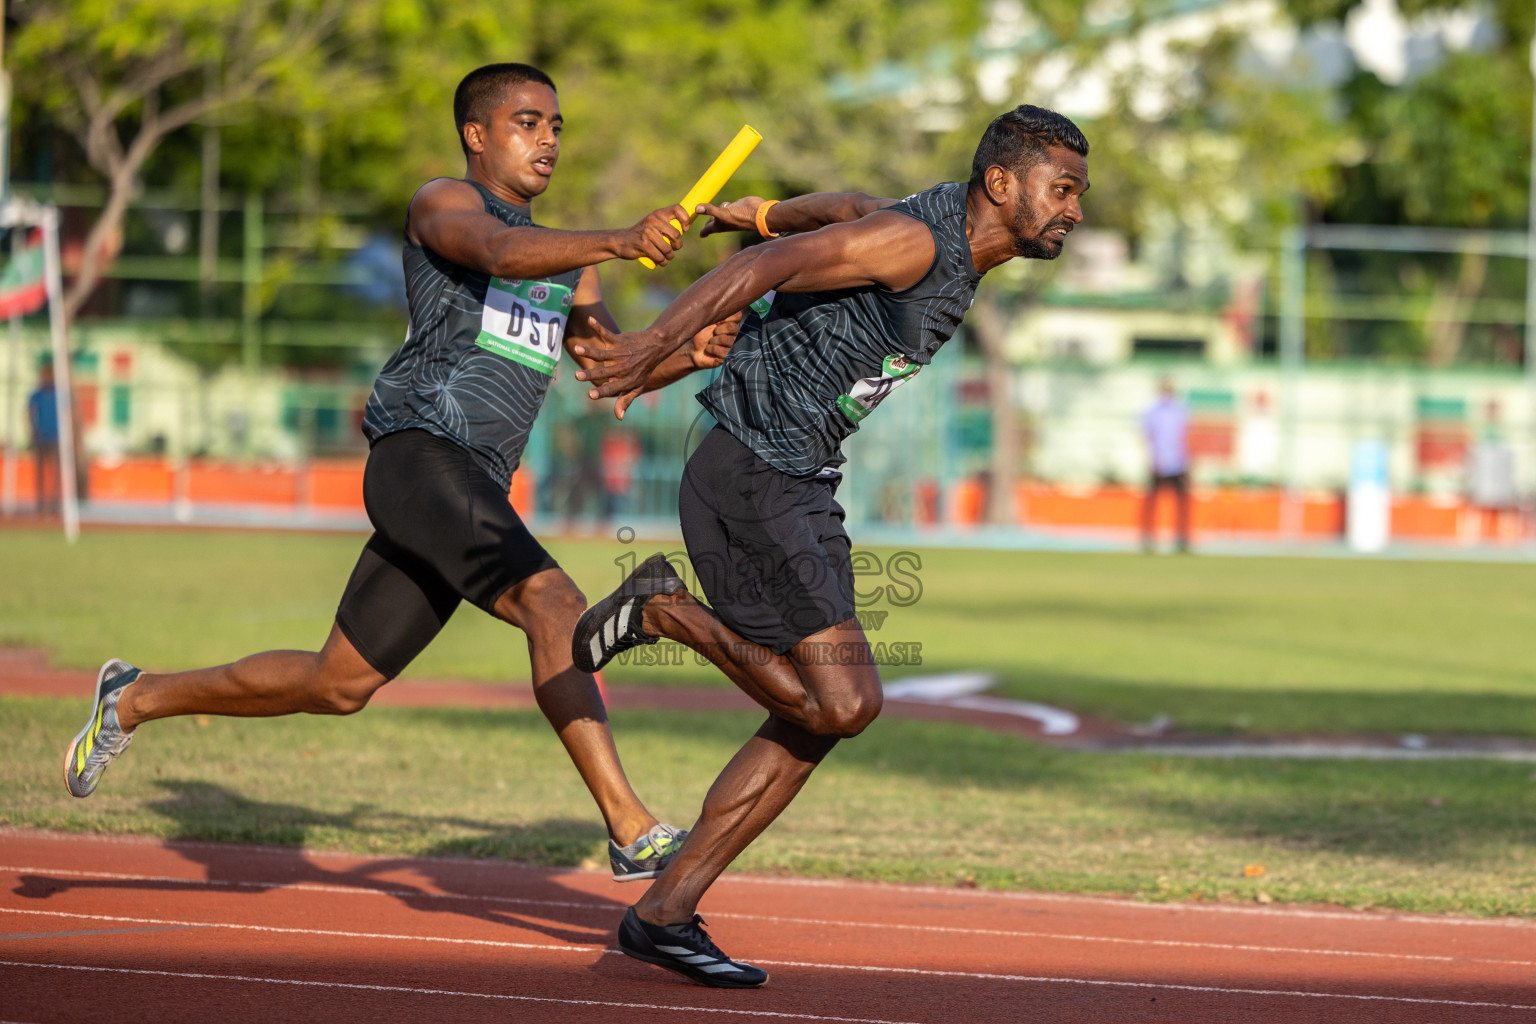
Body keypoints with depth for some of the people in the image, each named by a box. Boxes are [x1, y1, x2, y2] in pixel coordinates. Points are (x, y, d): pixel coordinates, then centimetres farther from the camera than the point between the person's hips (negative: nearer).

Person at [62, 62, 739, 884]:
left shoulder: (566, 259, 26)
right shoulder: (443, 203, 1)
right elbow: (501, 253, -21)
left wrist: (688, 355, -5)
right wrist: (622, 243, -36)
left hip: (474, 492, 9)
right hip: (420, 452, -9)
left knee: (336, 685, 12)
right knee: (551, 603, -27)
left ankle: (136, 699, 30)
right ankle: (630, 831, -36)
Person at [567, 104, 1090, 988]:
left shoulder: (954, 240, 11)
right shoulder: (915, 242, -19)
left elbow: (852, 209, 29)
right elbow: (765, 270, -27)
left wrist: (769, 213, 45)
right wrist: (654, 346, -36)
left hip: (804, 485, 10)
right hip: (748, 478, -10)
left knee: (817, 719, 7)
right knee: (843, 702, -16)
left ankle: (666, 913, 11)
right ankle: (668, 611, 3)